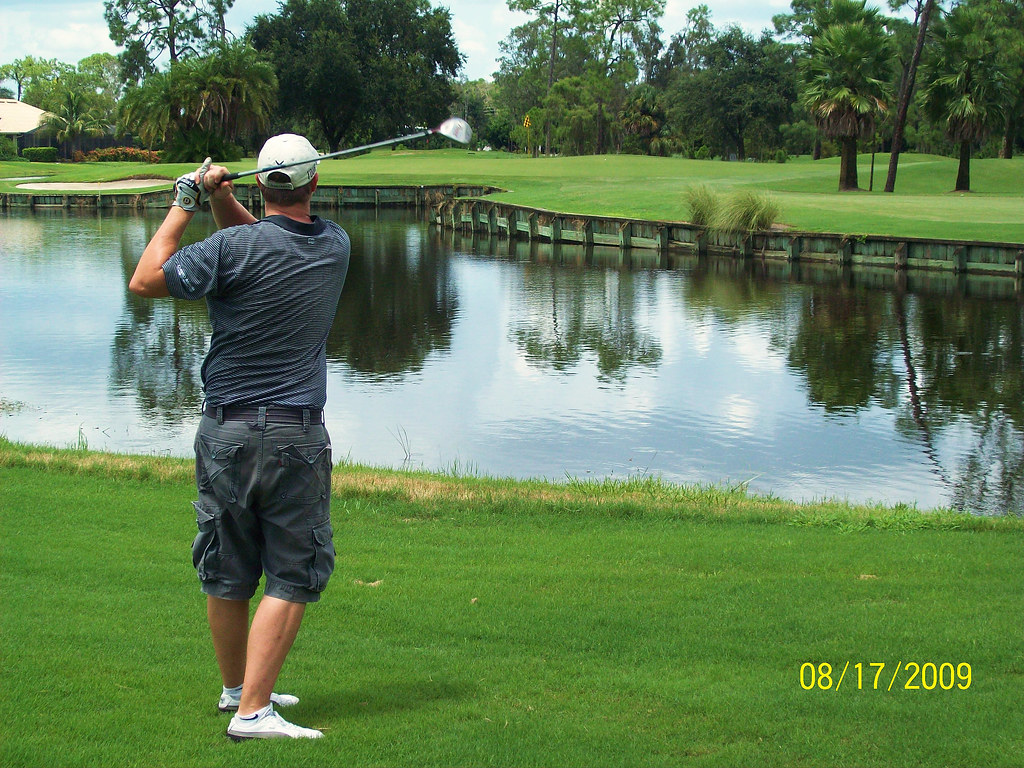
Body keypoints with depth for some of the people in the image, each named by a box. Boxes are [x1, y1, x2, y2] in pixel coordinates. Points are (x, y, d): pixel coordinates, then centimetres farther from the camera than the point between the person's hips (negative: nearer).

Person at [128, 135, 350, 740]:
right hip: (295, 435, -1)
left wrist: (185, 205, 5)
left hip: (225, 432, 1)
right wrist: (222, 199, 4)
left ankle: (238, 687, 32)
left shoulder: (235, 248, -9)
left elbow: (144, 281, 0)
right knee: (293, 578, 3)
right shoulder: (335, 245, 3)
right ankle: (253, 710, -5)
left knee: (227, 575, 14)